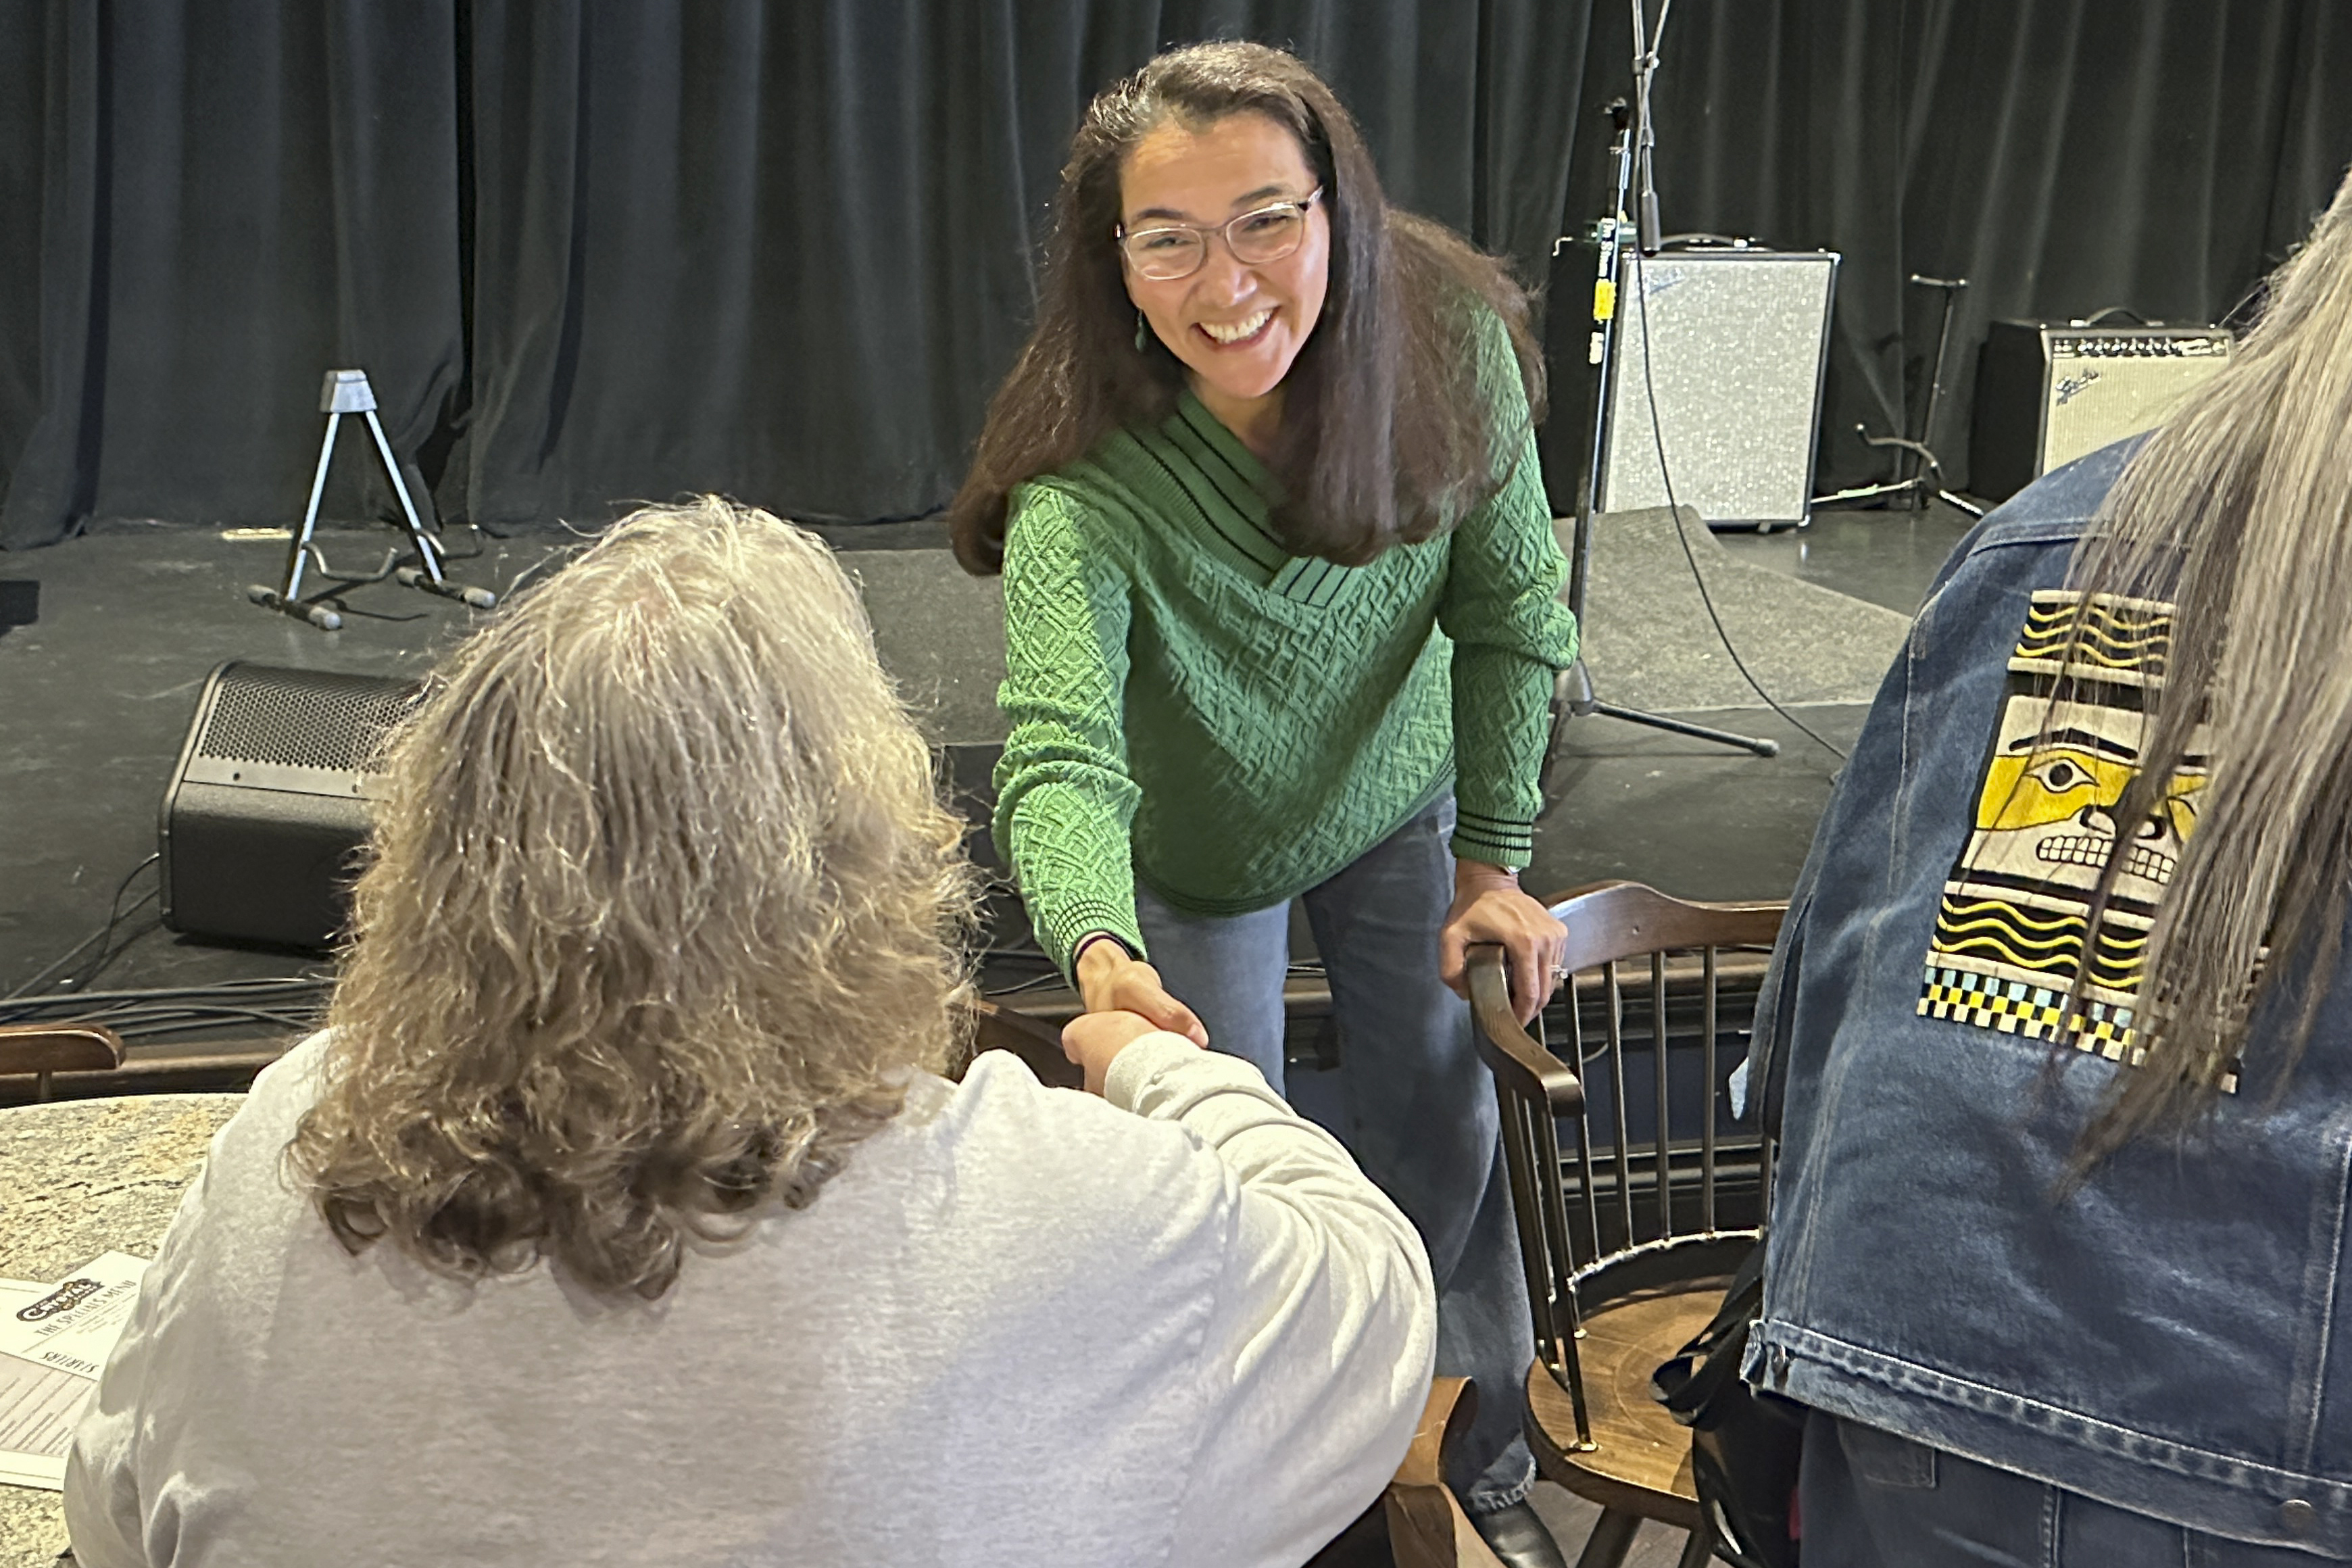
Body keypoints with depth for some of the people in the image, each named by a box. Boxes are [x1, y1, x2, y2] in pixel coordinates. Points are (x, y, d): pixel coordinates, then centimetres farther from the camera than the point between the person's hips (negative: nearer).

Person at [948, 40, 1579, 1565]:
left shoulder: (1454, 349, -26)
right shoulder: (1087, 472, -36)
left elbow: (1509, 611, -12)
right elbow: (1060, 749, -47)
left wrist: (1496, 858, -10)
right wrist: (1099, 952, -66)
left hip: (1400, 806, 3)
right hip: (1200, 853, -2)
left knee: (1444, 1134, 13)